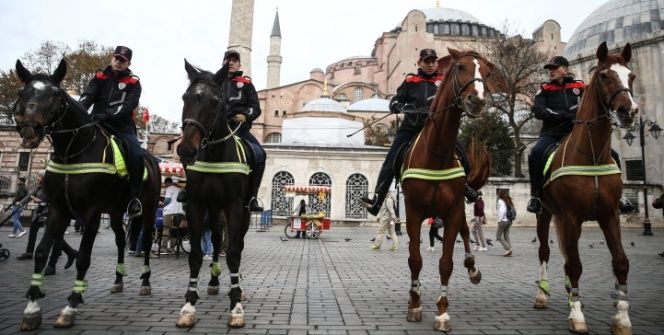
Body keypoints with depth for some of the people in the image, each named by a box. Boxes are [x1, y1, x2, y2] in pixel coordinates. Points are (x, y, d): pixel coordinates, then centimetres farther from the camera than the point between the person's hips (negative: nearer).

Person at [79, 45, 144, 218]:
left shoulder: (133, 83, 6)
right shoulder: (100, 77, 13)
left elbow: (129, 105, -10)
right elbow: (87, 97, -1)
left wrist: (107, 115, -26)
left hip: (122, 127, -3)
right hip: (98, 124, 3)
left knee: (137, 155, -27)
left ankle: (135, 197, -15)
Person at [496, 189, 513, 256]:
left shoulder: (501, 201, -10)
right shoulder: (509, 201, 11)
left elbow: (503, 210, -22)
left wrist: (499, 219, -15)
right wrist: (510, 220, 13)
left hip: (503, 221, -7)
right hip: (509, 221, 7)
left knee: (498, 236, 2)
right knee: (506, 236, 12)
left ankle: (508, 248, -6)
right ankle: (509, 252, 10)